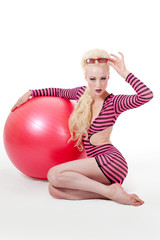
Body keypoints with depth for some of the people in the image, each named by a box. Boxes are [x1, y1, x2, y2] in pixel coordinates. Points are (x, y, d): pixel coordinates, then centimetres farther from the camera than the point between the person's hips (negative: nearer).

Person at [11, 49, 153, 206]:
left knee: (54, 174, -21)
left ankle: (111, 190, -17)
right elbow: (60, 92, 30)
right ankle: (110, 192, -13)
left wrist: (124, 72, -17)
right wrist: (31, 93, 27)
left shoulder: (114, 103, -8)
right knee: (54, 190, -15)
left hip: (110, 160, -7)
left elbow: (147, 95, -24)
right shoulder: (82, 93, 10)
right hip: (96, 162, 7)